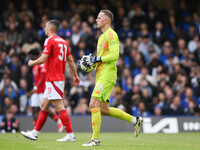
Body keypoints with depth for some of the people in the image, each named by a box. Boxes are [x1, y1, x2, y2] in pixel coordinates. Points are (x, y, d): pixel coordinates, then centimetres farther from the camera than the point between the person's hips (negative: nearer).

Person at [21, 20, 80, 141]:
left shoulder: (50, 40, -11)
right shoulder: (63, 42, 14)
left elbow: (43, 59, -18)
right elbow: (70, 60, 15)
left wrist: (32, 63, 1)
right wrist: (75, 76, 21)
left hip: (53, 80, -9)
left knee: (59, 107, -10)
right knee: (44, 106, 14)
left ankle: (70, 135, -11)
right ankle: (35, 133, 20)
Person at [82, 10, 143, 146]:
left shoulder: (111, 34, -10)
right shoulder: (102, 36, 21)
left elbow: (114, 55, -20)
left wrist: (97, 59, -16)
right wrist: (92, 61, 10)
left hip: (107, 76, -10)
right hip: (101, 76, 10)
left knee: (94, 104, -15)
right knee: (103, 109, 10)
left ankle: (95, 139, -11)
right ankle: (135, 120, 20)